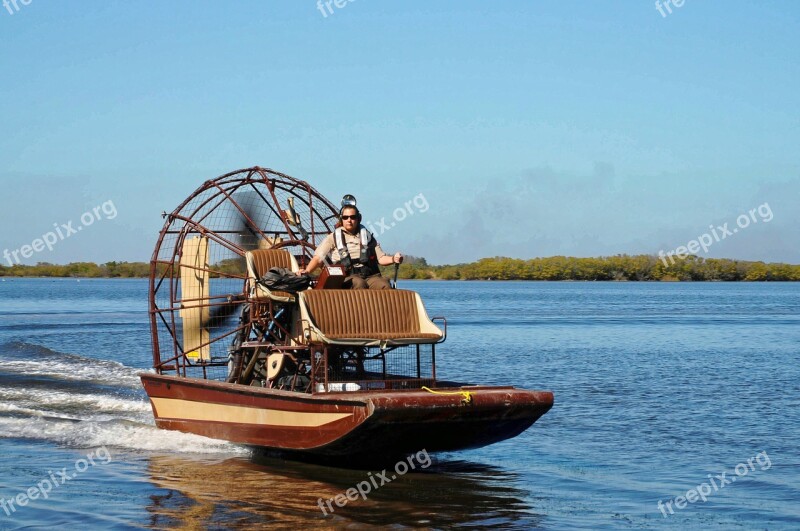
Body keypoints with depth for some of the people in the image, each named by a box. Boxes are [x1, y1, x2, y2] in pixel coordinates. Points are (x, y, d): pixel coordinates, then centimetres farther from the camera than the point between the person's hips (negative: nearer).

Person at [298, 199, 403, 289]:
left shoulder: (367, 236, 20)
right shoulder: (333, 238, 13)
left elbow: (381, 258, 19)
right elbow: (318, 258, 6)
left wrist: (393, 259, -3)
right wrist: (307, 271, -12)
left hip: (370, 276, 2)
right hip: (347, 279, -2)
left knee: (384, 285, -30)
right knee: (359, 284, -37)